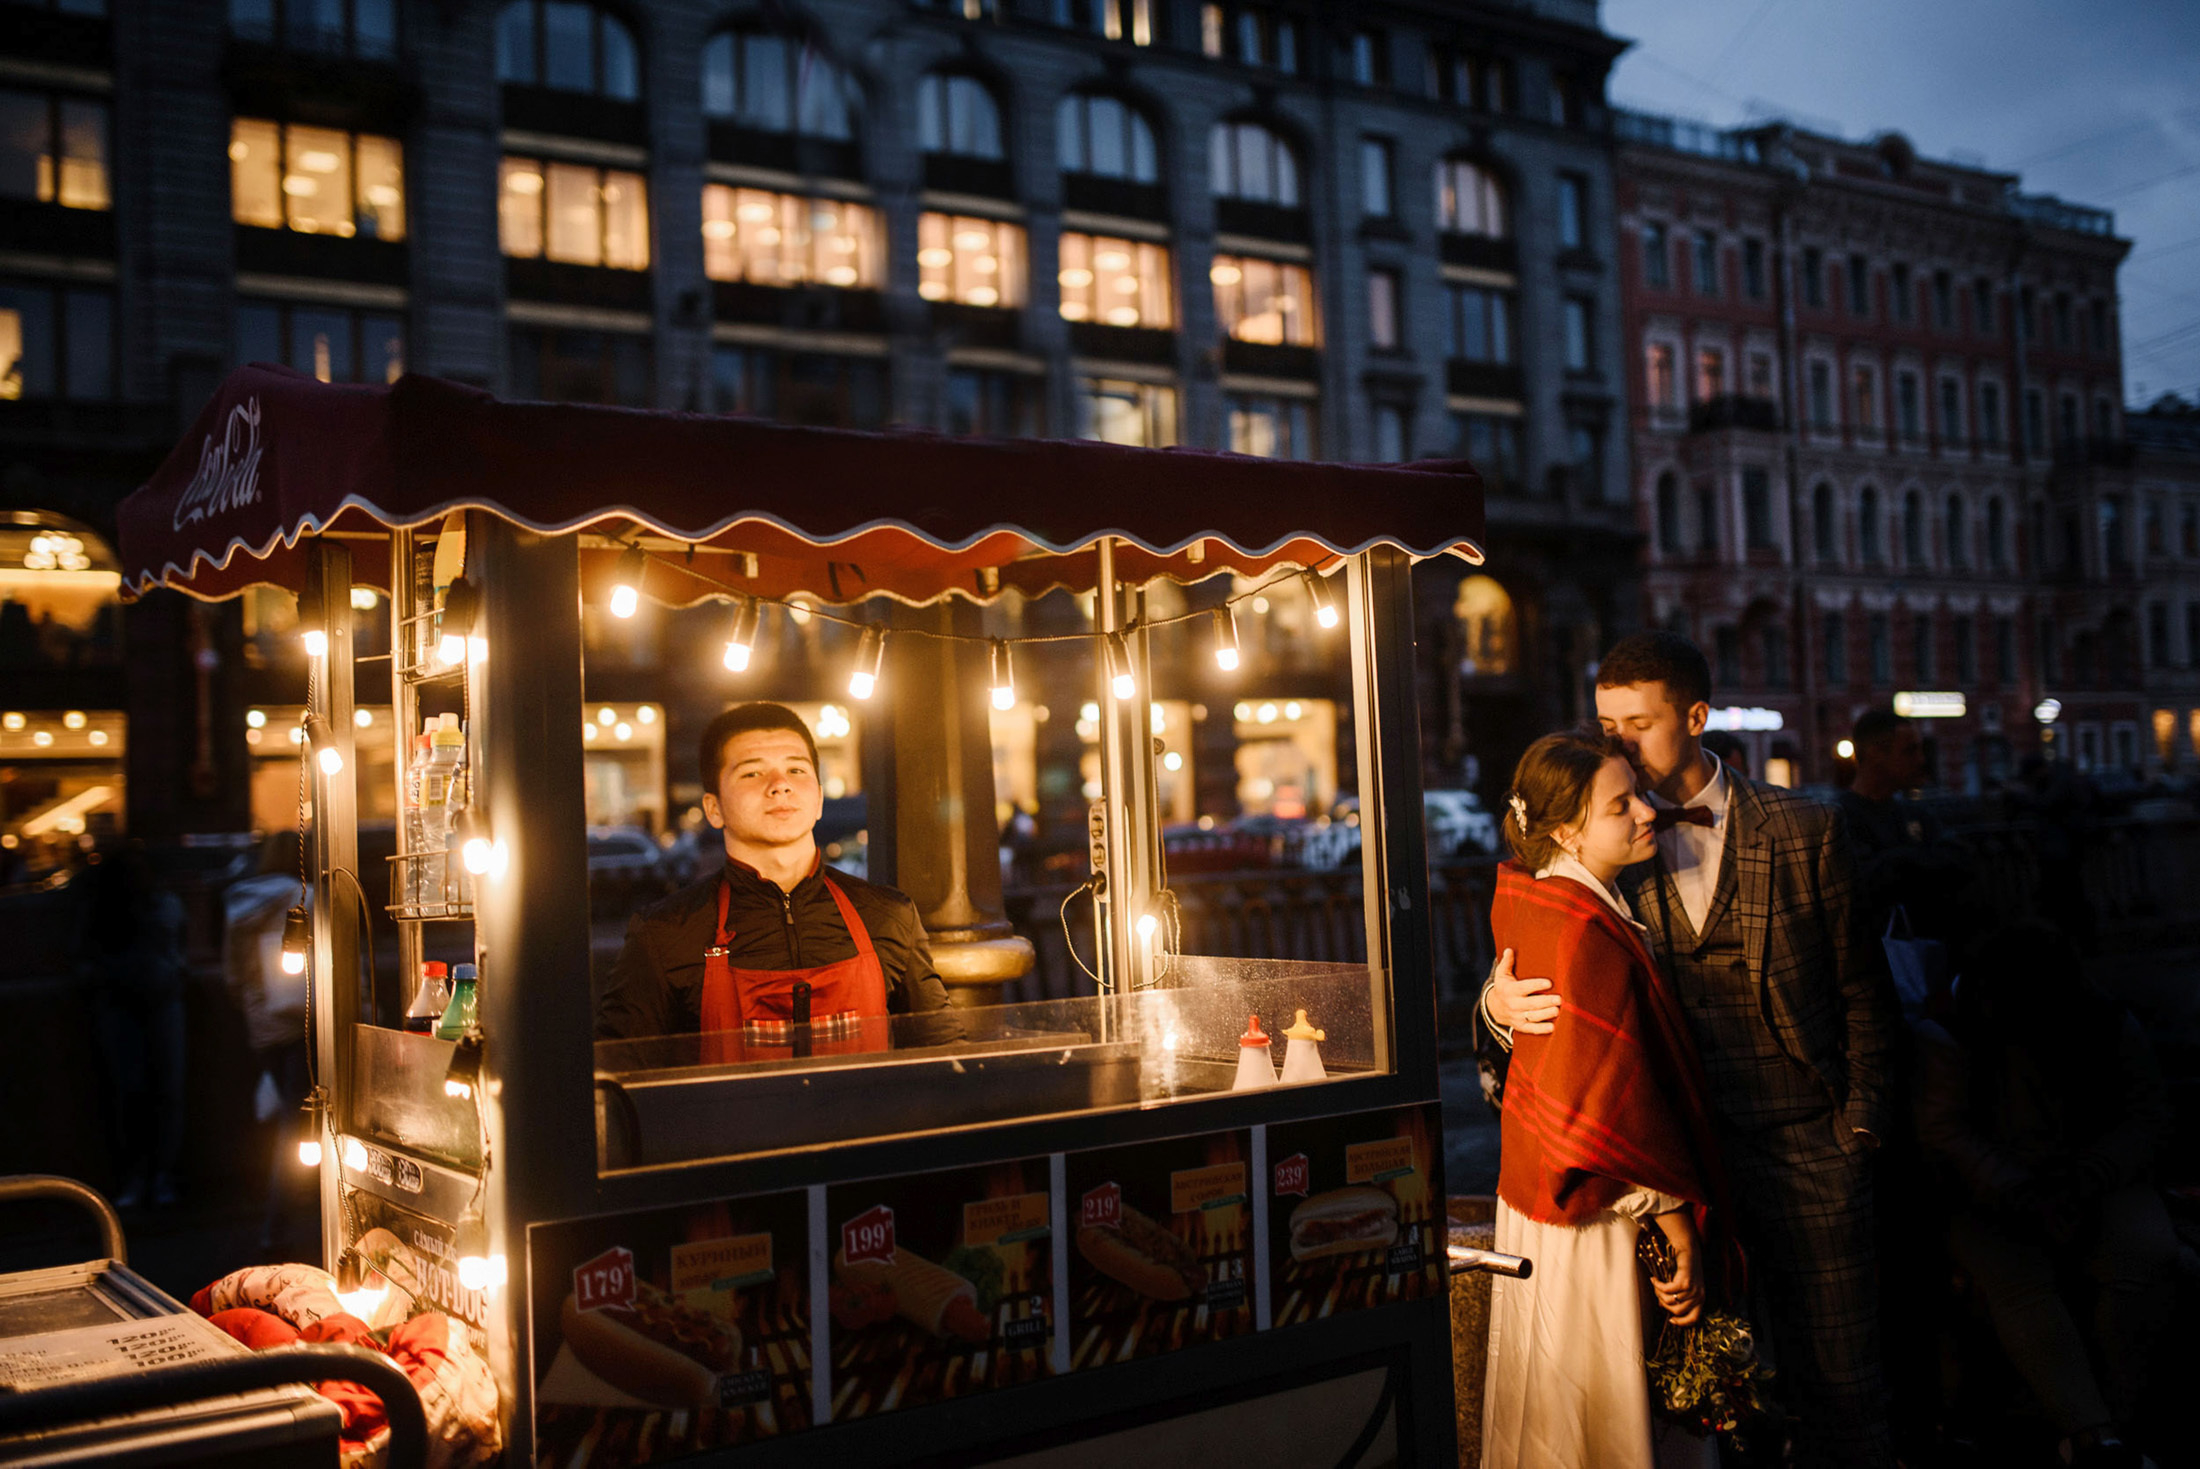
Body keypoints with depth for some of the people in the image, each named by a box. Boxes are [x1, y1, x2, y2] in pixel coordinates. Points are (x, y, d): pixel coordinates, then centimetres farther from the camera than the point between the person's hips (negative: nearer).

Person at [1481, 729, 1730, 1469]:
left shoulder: (1524, 896, 2)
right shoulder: (1592, 936, -25)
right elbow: (1617, 1104, -24)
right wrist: (1682, 1234, -16)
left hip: (1533, 1195, 9)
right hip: (1601, 1220, -9)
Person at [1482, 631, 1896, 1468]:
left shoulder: (1804, 833, 1)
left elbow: (1859, 992, 6)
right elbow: (1564, 978, 0)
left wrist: (1859, 1124, 0)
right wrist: (1503, 1003, -22)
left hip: (1802, 1147, -1)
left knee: (1836, 1386, 7)